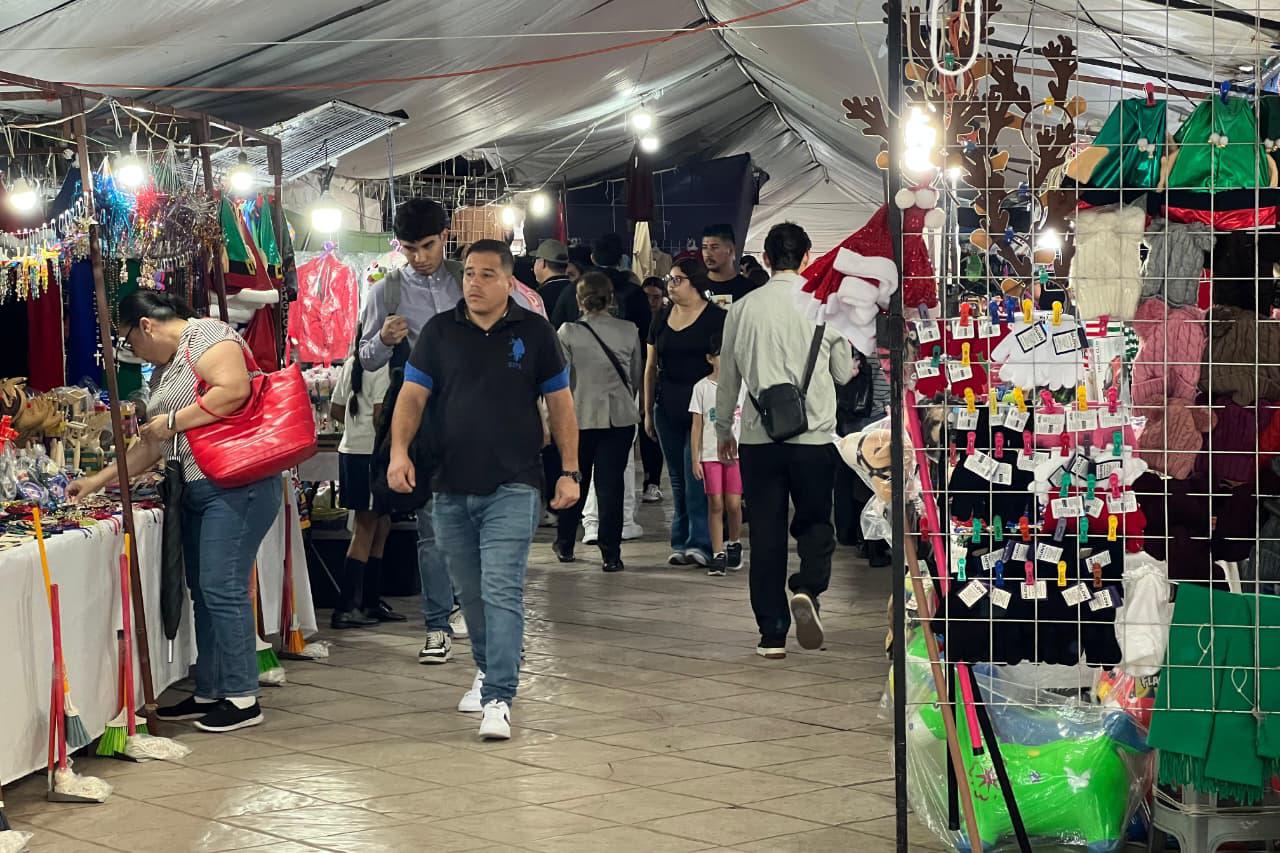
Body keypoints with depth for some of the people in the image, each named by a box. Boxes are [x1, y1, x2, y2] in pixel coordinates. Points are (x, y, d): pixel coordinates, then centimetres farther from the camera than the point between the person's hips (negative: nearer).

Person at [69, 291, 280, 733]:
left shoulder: (208, 337, -7)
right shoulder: (165, 368, 22)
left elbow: (234, 390, -25)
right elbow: (153, 446, 26)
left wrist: (172, 421, -15)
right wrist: (100, 480, 24)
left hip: (236, 484, -10)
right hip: (197, 488, 10)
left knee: (222, 588, -11)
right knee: (204, 592, 11)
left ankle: (242, 698, -7)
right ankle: (209, 693, 17)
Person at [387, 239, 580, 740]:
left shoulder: (534, 333, 2)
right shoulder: (439, 332, 5)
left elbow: (560, 405, 7)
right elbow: (412, 396, 1)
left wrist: (570, 472, 2)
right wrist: (399, 451, -15)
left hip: (513, 487, -3)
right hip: (451, 490, 3)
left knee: (502, 591, -13)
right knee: (470, 593, 14)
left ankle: (499, 699, -18)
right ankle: (487, 669, 36)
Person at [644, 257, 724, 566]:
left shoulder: (716, 318, -4)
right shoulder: (662, 319, 12)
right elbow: (651, 367, 16)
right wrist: (648, 411, 14)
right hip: (668, 410, 6)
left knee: (695, 476, -11)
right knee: (678, 480, 8)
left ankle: (700, 543, -10)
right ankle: (682, 543, 13)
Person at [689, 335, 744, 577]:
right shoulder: (702, 387, 2)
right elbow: (697, 425, 3)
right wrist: (695, 459, -2)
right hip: (710, 454, -1)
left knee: (733, 503, -2)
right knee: (715, 504, -2)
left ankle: (734, 544, 22)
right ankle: (718, 555, 3)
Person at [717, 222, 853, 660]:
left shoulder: (742, 309, 1)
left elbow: (728, 378, 10)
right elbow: (843, 373, 7)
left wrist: (723, 430, 23)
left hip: (759, 438, 1)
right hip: (815, 435, -1)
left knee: (766, 534, 7)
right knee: (815, 524, 13)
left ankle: (772, 635, 7)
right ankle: (807, 590, -14)